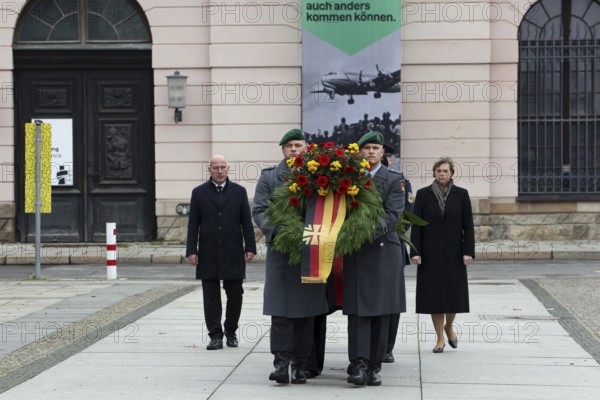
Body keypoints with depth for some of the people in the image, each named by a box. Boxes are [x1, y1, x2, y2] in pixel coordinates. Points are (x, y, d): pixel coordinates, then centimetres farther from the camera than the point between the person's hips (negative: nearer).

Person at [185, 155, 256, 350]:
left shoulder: (239, 192, 7)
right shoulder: (199, 193, 6)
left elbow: (246, 222, 5)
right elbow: (193, 224, 3)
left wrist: (250, 247, -2)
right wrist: (191, 250, -4)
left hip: (233, 253, 0)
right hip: (208, 254, 0)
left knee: (235, 294, 4)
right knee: (211, 296, 0)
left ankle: (231, 331, 19)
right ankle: (215, 336, 4)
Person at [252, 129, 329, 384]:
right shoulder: (269, 177, 7)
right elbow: (259, 210, 3)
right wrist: (276, 232, -12)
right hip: (281, 250, -1)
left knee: (306, 309, 4)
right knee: (281, 309, -6)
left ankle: (299, 365, 11)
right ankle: (281, 363, -4)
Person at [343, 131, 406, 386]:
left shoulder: (393, 180, 5)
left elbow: (393, 215, -6)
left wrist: (369, 230, -19)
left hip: (384, 250, 0)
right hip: (355, 252, 0)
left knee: (381, 311, 2)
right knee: (358, 310, -6)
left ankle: (374, 366, 9)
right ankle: (358, 364, -9)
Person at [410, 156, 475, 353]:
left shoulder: (461, 194, 3)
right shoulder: (423, 194, 2)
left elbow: (468, 225, 2)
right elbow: (416, 225, 0)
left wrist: (468, 251, -6)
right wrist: (415, 251, -7)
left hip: (453, 254, 0)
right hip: (430, 254, 0)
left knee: (454, 293, 1)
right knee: (434, 294, 2)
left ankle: (449, 326, 29)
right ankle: (440, 338, 12)